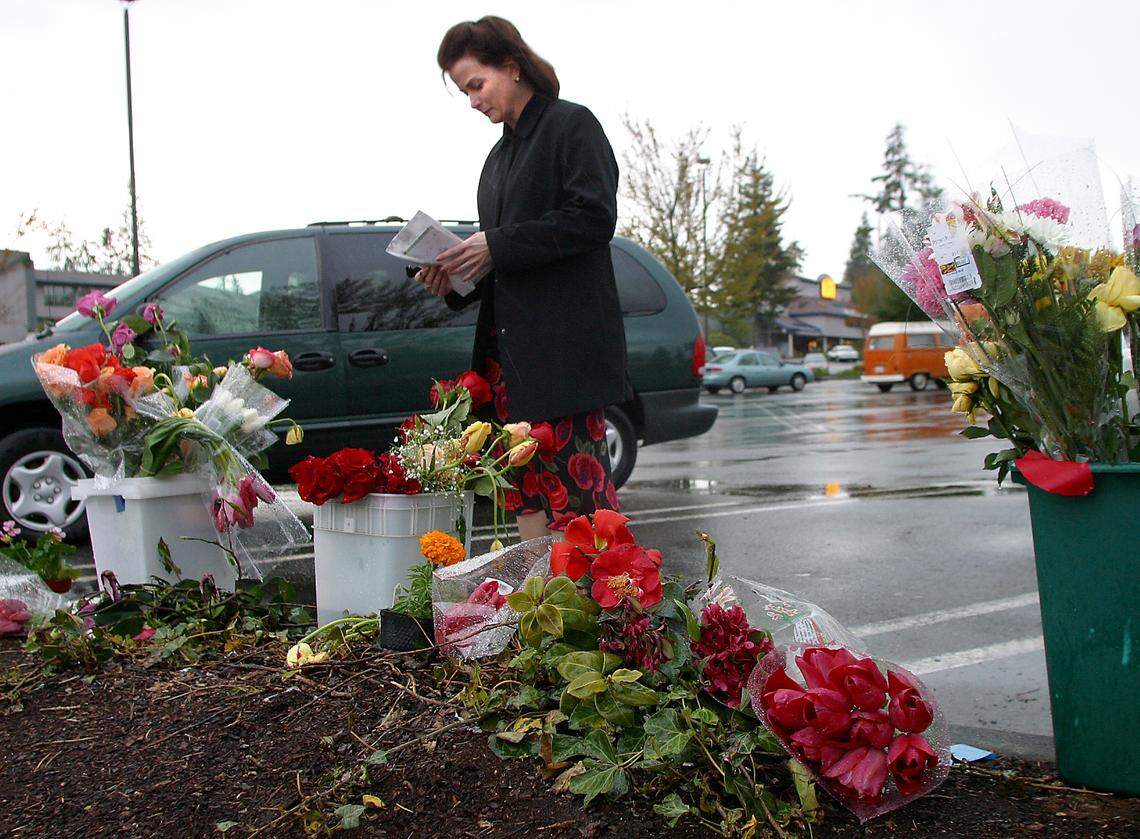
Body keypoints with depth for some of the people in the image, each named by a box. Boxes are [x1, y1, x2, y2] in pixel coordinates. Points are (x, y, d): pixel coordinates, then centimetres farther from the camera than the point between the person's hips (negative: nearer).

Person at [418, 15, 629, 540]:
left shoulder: (571, 124, 0)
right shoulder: (501, 153, 22)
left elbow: (594, 218, -13)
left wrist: (496, 245, -13)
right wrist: (455, 280, 4)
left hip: (567, 338, -8)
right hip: (510, 338, 8)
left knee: (577, 481, -9)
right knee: (526, 490, 7)